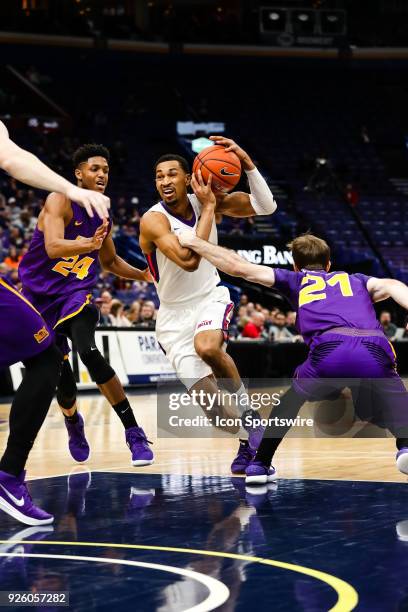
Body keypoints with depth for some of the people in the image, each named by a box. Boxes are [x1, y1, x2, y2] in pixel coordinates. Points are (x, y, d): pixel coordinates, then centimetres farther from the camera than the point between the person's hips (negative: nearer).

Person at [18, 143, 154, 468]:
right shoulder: (60, 201, -14)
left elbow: (110, 261, 22)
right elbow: (53, 247, -31)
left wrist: (144, 275, 8)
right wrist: (88, 245, -48)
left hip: (76, 294, 2)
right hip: (41, 295, -2)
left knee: (88, 351, -27)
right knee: (61, 376, 1)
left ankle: (134, 433, -24)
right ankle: (73, 421, 38)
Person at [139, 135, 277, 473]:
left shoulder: (208, 200, -7)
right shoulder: (153, 220, -20)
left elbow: (266, 206, -11)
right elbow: (189, 260, -34)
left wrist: (247, 163, -24)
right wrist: (208, 209, -30)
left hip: (211, 298, 1)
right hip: (175, 312, -1)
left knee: (207, 347, -34)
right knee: (206, 394, -9)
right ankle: (248, 441, 18)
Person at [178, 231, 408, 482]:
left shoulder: (294, 280, 33)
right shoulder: (356, 280, 37)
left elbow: (237, 267, 30)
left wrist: (195, 243, 42)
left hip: (329, 351, 0)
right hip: (375, 352, 0)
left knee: (293, 395, 29)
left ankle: (260, 464, 28)